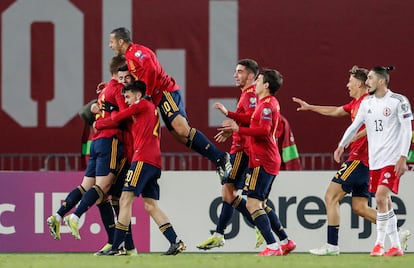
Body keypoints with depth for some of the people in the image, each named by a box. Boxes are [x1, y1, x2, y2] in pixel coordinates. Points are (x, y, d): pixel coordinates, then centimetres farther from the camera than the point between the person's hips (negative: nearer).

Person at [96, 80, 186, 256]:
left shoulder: (142, 105, 0)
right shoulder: (151, 108, 25)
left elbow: (116, 119, 2)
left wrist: (98, 124, 18)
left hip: (143, 160, -9)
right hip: (155, 163, 9)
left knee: (125, 199, -10)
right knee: (151, 206, 8)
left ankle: (116, 247, -13)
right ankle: (175, 242, 0)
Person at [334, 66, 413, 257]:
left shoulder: (398, 101, -8)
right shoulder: (367, 103, 10)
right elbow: (355, 125, 21)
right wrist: (342, 145, 16)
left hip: (392, 160, -6)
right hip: (374, 160, 6)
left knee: (381, 196, -19)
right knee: (385, 202, 6)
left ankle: (380, 243, -11)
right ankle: (396, 246, 13)